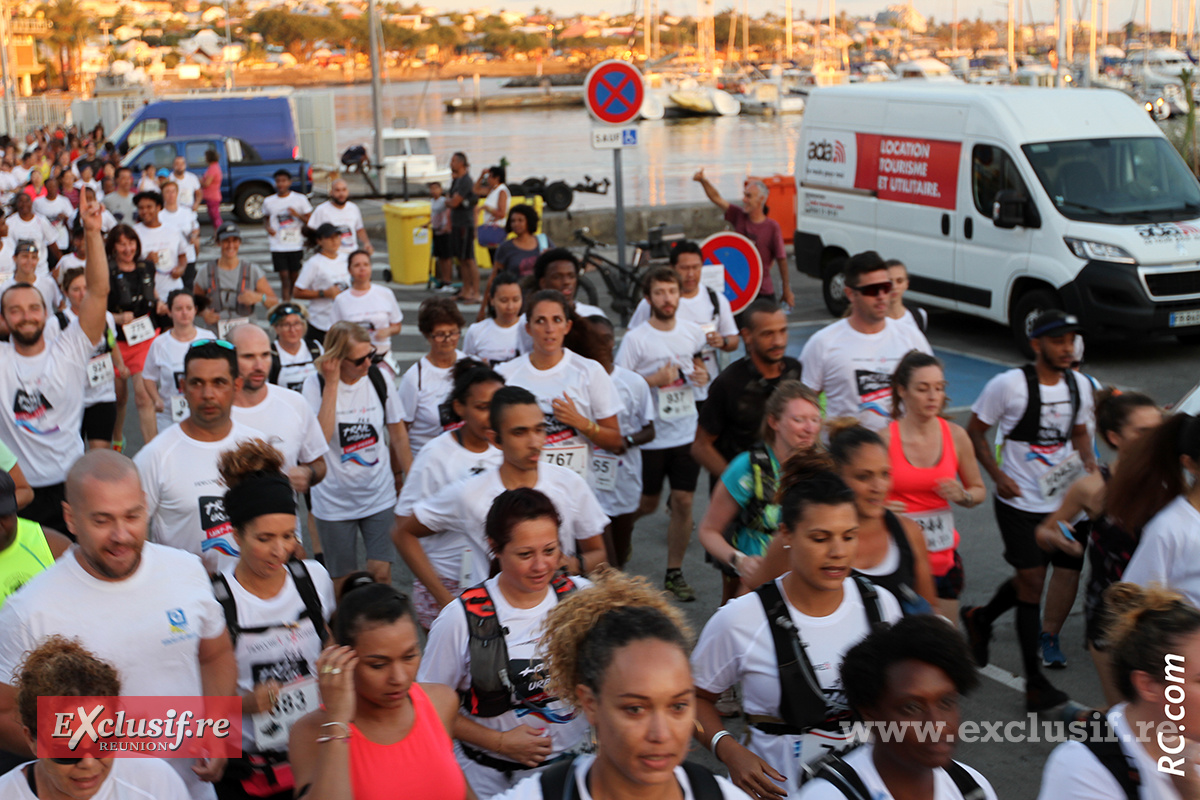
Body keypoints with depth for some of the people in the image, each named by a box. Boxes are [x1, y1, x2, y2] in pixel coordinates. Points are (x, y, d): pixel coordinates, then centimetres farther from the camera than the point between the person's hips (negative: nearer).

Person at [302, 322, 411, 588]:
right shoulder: (315, 385, -11)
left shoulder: (379, 379, -4)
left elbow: (398, 434, 7)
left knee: (381, 572, -5)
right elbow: (320, 438, -26)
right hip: (334, 502, -1)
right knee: (342, 581, 7)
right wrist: (331, 384, -24)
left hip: (379, 496, 2)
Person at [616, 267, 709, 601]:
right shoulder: (636, 339, -10)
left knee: (683, 502, 2)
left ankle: (674, 573, 14)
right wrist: (655, 380, -21)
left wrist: (702, 375, -1)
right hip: (649, 436, -3)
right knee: (647, 505, 8)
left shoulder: (693, 332, 4)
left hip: (686, 432, 3)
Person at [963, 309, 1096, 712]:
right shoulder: (1009, 384, -14)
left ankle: (980, 618, 42)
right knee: (1032, 581, -6)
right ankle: (1034, 682, 3)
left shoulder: (1079, 385, 3)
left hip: (1062, 501, 6)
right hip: (1020, 502, -6)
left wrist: (1091, 466, 0)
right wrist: (998, 475, -16)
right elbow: (975, 431, -5)